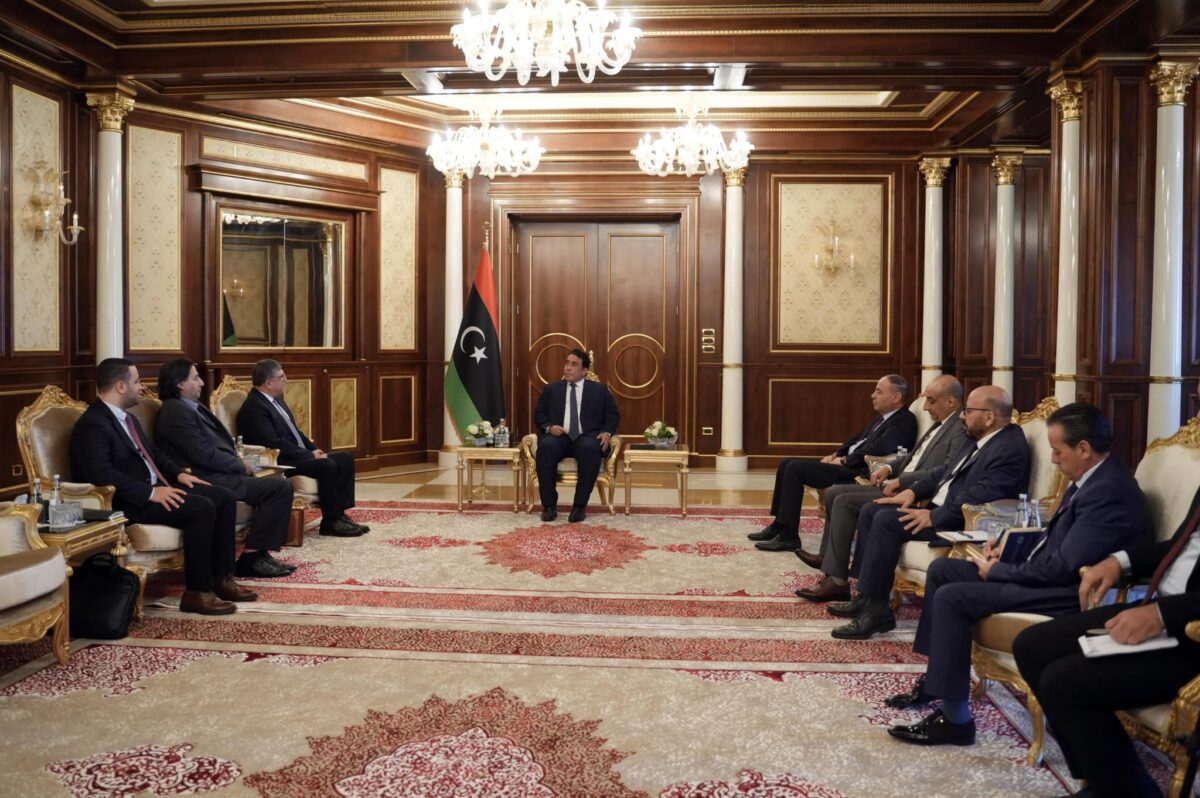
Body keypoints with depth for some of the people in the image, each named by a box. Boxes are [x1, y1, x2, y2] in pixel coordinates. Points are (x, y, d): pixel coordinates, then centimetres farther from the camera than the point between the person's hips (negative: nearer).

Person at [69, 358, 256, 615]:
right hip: (128, 502, -10)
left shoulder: (126, 417, 18)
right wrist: (150, 493, -28)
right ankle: (196, 592, -18)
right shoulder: (92, 424, -15)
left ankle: (221, 578, 2)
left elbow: (152, 453, 27)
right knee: (202, 508, -28)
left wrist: (179, 473, 10)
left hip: (155, 489, 10)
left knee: (225, 497, -1)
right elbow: (101, 474, -27)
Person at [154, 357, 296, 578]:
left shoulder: (192, 407, 19)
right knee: (281, 488, -18)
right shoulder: (175, 411, -12)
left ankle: (259, 553, 5)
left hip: (218, 473, 10)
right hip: (208, 480, -10)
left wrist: (238, 461, 3)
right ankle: (252, 557, -13)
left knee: (279, 487, 11)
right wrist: (240, 465, -7)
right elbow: (204, 454, -19)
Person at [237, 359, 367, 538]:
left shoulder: (275, 399, 14)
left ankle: (339, 513, -2)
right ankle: (331, 522, -17)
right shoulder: (254, 407, -17)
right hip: (280, 462, -10)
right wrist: (310, 455, -19)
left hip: (298, 455, 10)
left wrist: (314, 449, 4)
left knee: (345, 459, 0)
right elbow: (274, 443, -24)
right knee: (328, 465, -28)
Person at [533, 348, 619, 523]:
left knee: (591, 448, -38)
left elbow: (613, 415, 13)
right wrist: (549, 427, -7)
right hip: (559, 437, 1)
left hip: (587, 437, -1)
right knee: (546, 446, -35)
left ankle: (580, 505, -27)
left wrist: (607, 432, -6)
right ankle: (549, 505, -24)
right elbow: (539, 414, 15)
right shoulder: (551, 389, 19)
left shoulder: (599, 390, 16)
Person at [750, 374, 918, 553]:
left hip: (858, 472, -10)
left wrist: (844, 460, -14)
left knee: (796, 468, -19)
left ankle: (788, 536, -15)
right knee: (787, 464, 5)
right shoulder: (885, 417, 19)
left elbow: (877, 449, -24)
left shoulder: (904, 421, -11)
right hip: (846, 463, 10)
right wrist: (835, 455, 8)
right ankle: (779, 525, 10)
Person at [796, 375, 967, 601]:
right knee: (834, 492, 7)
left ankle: (837, 580, -17)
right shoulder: (940, 424, 17)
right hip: (897, 485, 10)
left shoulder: (961, 430, -14)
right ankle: (827, 557, 19)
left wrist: (901, 480, -21)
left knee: (845, 502, -21)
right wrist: (888, 467, 7)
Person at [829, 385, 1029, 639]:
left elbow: (980, 497, -26)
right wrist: (912, 492, 6)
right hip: (938, 508, 11)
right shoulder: (978, 438, 14)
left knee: (887, 520, -25)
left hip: (962, 523, -11)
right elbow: (945, 471, 20)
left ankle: (875, 610, -18)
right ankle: (866, 597, 2)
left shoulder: (1010, 448, -17)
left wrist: (933, 516, -23)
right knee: (871, 511, 2)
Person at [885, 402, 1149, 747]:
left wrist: (997, 571, -13)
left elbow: (1063, 567, -26)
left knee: (952, 598, -21)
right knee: (941, 570, 6)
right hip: (1049, 573, 11)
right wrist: (1008, 550, 4)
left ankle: (954, 718, -11)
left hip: (1070, 592, -11)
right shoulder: (1093, 478, 9)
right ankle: (936, 676, 15)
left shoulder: (1108, 491, -23)